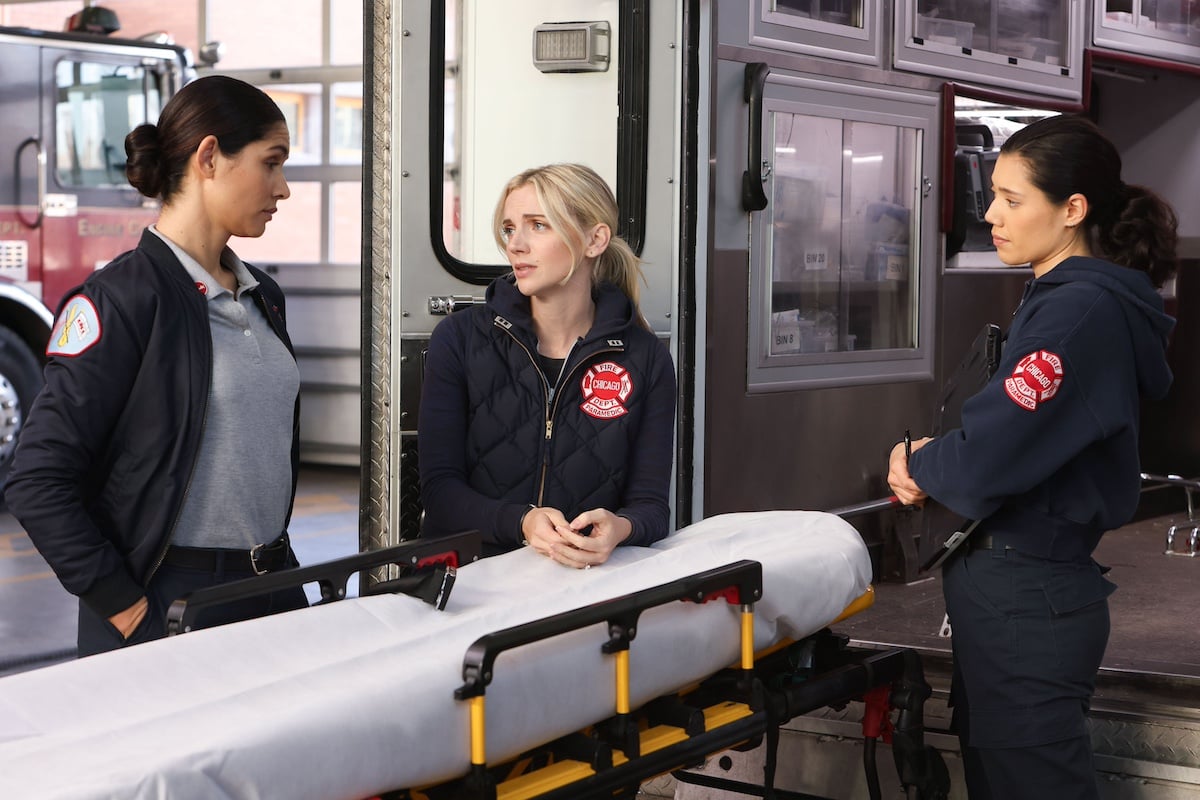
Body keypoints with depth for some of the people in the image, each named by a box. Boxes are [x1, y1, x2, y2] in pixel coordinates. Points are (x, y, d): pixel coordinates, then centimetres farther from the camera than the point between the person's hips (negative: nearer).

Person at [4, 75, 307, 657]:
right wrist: (126, 608, -17)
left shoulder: (262, 297, 12)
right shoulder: (121, 299, -13)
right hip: (165, 611, -7)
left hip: (271, 598, 7)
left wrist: (277, 573, 14)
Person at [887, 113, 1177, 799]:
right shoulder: (1061, 298, 12)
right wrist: (934, 463, -3)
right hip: (1021, 585, 10)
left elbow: (985, 465, -25)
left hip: (1028, 600, -10)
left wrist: (919, 463, -4)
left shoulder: (1080, 312, -19)